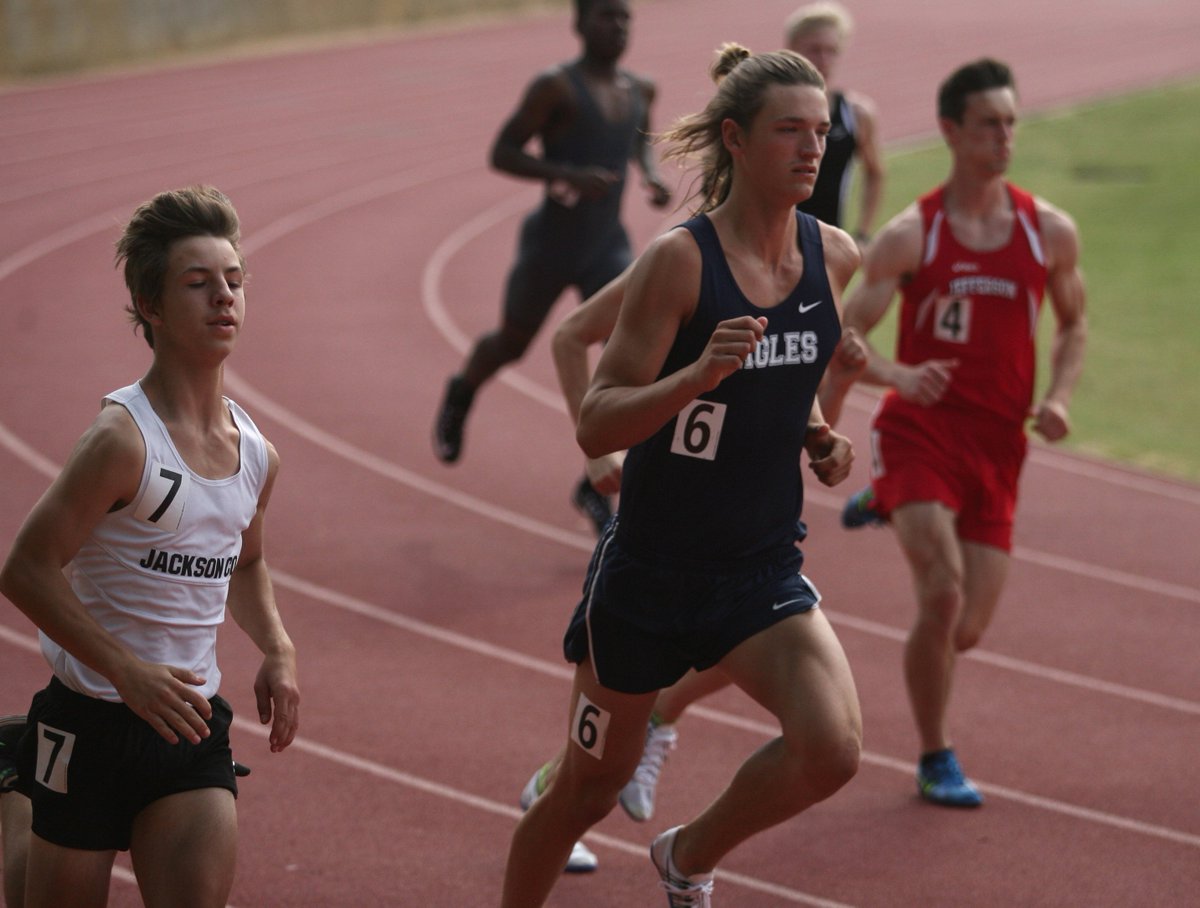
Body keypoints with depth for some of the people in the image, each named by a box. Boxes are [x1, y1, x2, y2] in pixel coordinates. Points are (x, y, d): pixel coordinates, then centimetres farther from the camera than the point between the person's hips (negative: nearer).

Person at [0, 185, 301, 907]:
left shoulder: (256, 455, 5)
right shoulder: (125, 438, -16)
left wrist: (277, 648, 7)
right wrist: (128, 672, -23)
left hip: (193, 724, 5)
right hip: (92, 726, -5)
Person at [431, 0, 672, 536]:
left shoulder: (639, 89, 3)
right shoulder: (555, 85, -16)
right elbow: (501, 154, -16)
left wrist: (651, 175, 5)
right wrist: (568, 175, -29)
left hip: (609, 248, 4)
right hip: (551, 245, -4)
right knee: (512, 346, 18)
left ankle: (594, 486, -2)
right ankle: (461, 393, 55)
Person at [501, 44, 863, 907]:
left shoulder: (834, 256, 0)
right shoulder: (680, 260, -16)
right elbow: (595, 425, -19)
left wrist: (819, 438, 4)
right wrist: (699, 374, -34)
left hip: (764, 571, 4)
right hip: (651, 569, -4)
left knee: (832, 746, -20)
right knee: (591, 784, 11)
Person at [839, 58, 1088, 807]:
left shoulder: (1050, 232, 3)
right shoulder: (911, 236, -6)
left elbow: (1073, 326, 16)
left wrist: (1059, 397, -2)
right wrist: (899, 376, -28)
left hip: (998, 444, 4)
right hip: (920, 431, -3)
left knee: (967, 630, 2)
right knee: (944, 596, -19)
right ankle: (936, 759, 1)